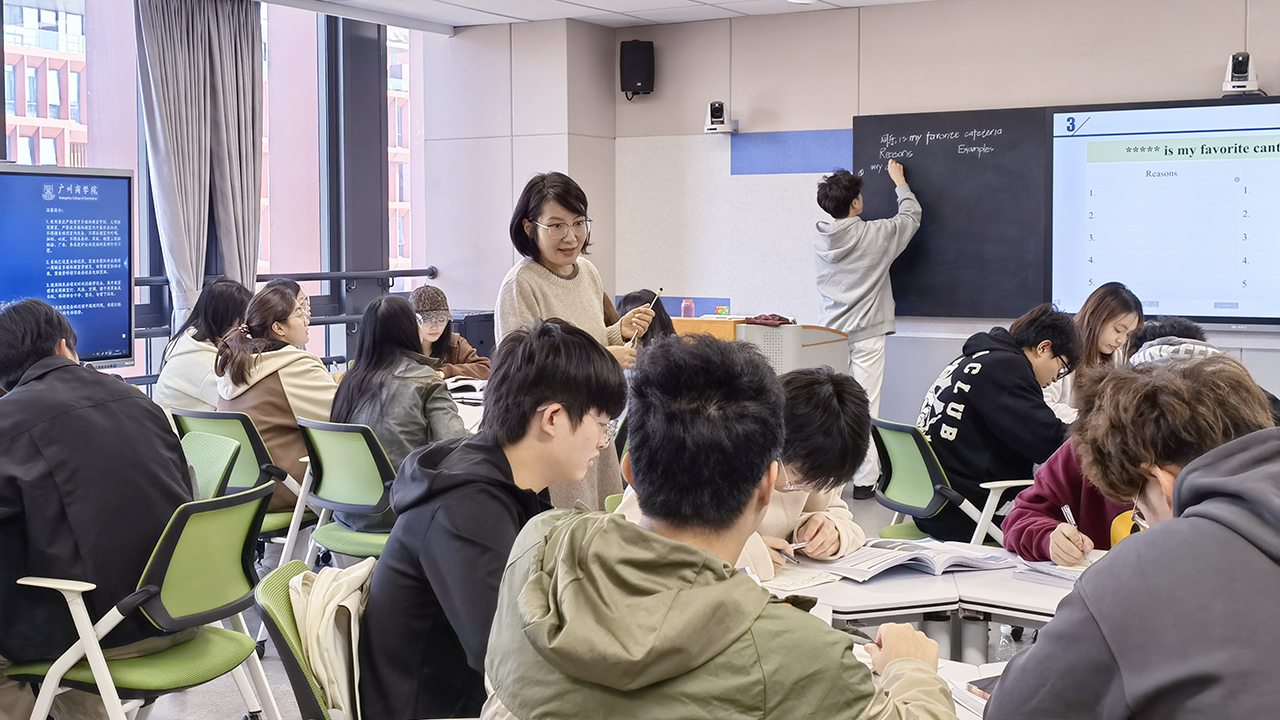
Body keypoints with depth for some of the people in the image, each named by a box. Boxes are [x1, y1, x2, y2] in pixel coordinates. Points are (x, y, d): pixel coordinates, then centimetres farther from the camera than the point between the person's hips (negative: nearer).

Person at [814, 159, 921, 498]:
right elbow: (911, 216, 7)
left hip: (832, 332, 5)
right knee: (865, 405, -1)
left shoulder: (820, 240, 2)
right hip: (866, 334, -5)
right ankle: (864, 480, 1)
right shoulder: (873, 234, -11)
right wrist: (899, 181, 22)